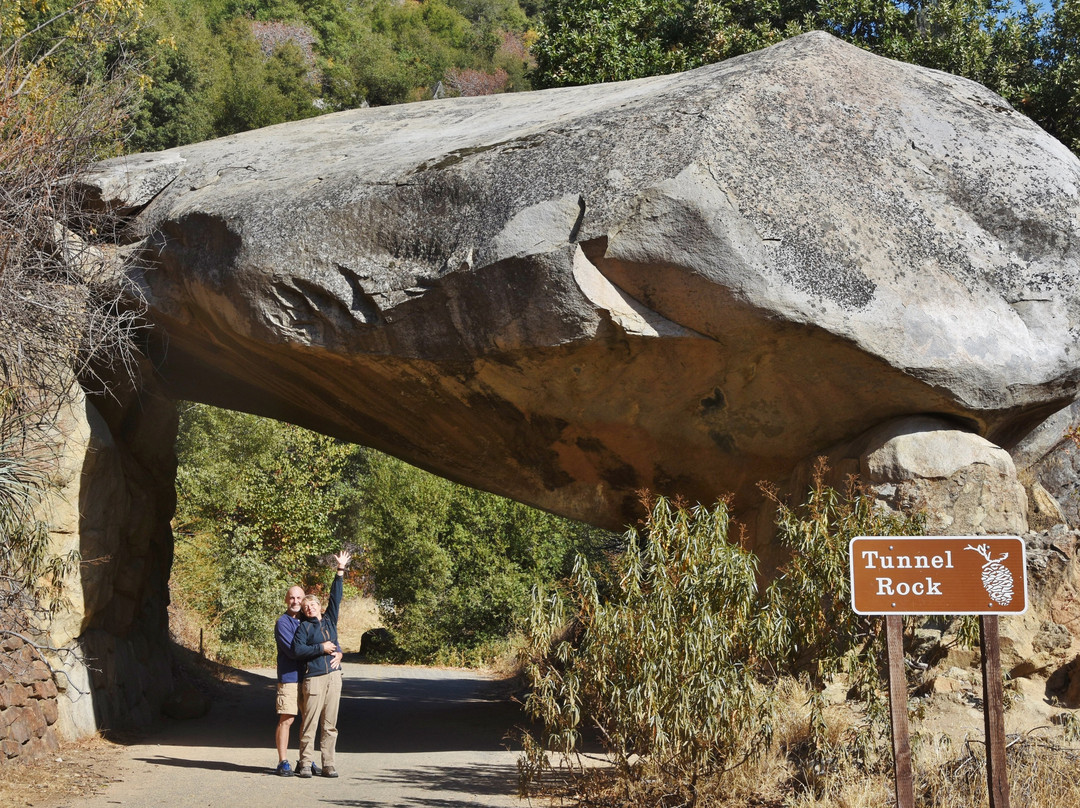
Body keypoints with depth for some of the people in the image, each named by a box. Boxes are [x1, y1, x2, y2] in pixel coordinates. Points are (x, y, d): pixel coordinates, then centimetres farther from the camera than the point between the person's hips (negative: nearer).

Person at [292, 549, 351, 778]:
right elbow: (297, 650, -7)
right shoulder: (304, 627, 5)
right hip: (313, 678, -4)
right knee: (309, 723, -6)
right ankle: (305, 763, -2)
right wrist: (321, 648, -10)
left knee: (330, 724, 4)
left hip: (334, 676, 4)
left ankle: (328, 764, 6)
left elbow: (335, 596, 17)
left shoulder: (329, 620, 17)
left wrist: (340, 572, 13)